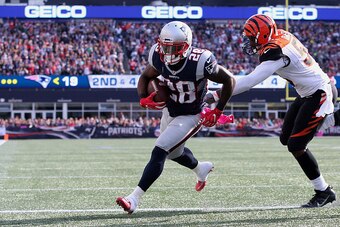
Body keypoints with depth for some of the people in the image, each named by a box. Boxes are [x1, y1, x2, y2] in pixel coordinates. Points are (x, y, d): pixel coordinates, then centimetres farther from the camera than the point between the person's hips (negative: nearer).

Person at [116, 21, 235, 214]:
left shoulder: (200, 62, -32)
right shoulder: (159, 57, -19)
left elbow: (229, 80, -17)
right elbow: (145, 77, 2)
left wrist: (217, 112, -16)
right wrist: (144, 99, -18)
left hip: (190, 117, -7)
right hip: (169, 112, 7)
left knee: (159, 153, -19)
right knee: (174, 152, 28)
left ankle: (134, 199, -17)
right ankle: (202, 169, 59)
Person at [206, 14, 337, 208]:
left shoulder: (275, 52, -26)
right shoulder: (283, 36, -1)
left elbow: (250, 81, -32)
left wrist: (217, 95, -32)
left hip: (319, 95, -10)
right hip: (307, 94, 10)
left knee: (296, 145, -8)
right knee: (287, 139, 11)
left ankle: (324, 192, 6)